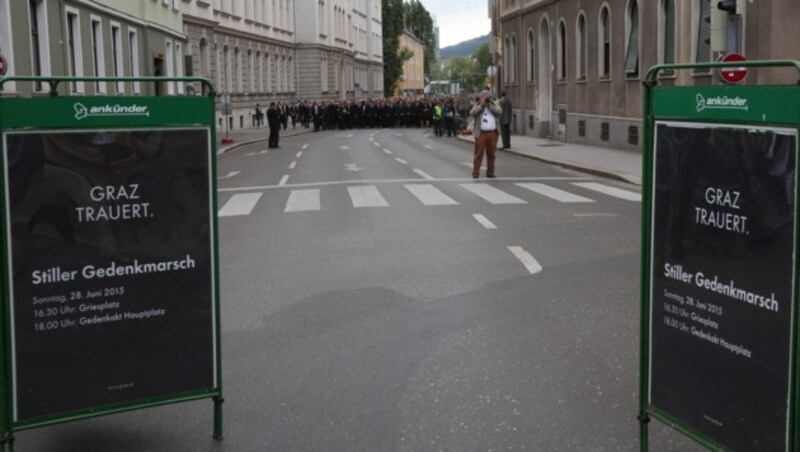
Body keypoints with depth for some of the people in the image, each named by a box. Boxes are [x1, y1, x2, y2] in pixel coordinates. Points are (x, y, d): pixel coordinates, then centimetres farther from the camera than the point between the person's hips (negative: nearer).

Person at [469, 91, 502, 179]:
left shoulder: (494, 105, 15)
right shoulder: (477, 105, 10)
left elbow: (499, 111, -5)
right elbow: (472, 113, -8)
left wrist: (490, 105, -6)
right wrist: (481, 105, -9)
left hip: (493, 133, 2)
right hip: (481, 133, -2)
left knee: (491, 154, 6)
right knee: (479, 153, -5)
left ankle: (490, 172, 12)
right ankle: (475, 172, -3)